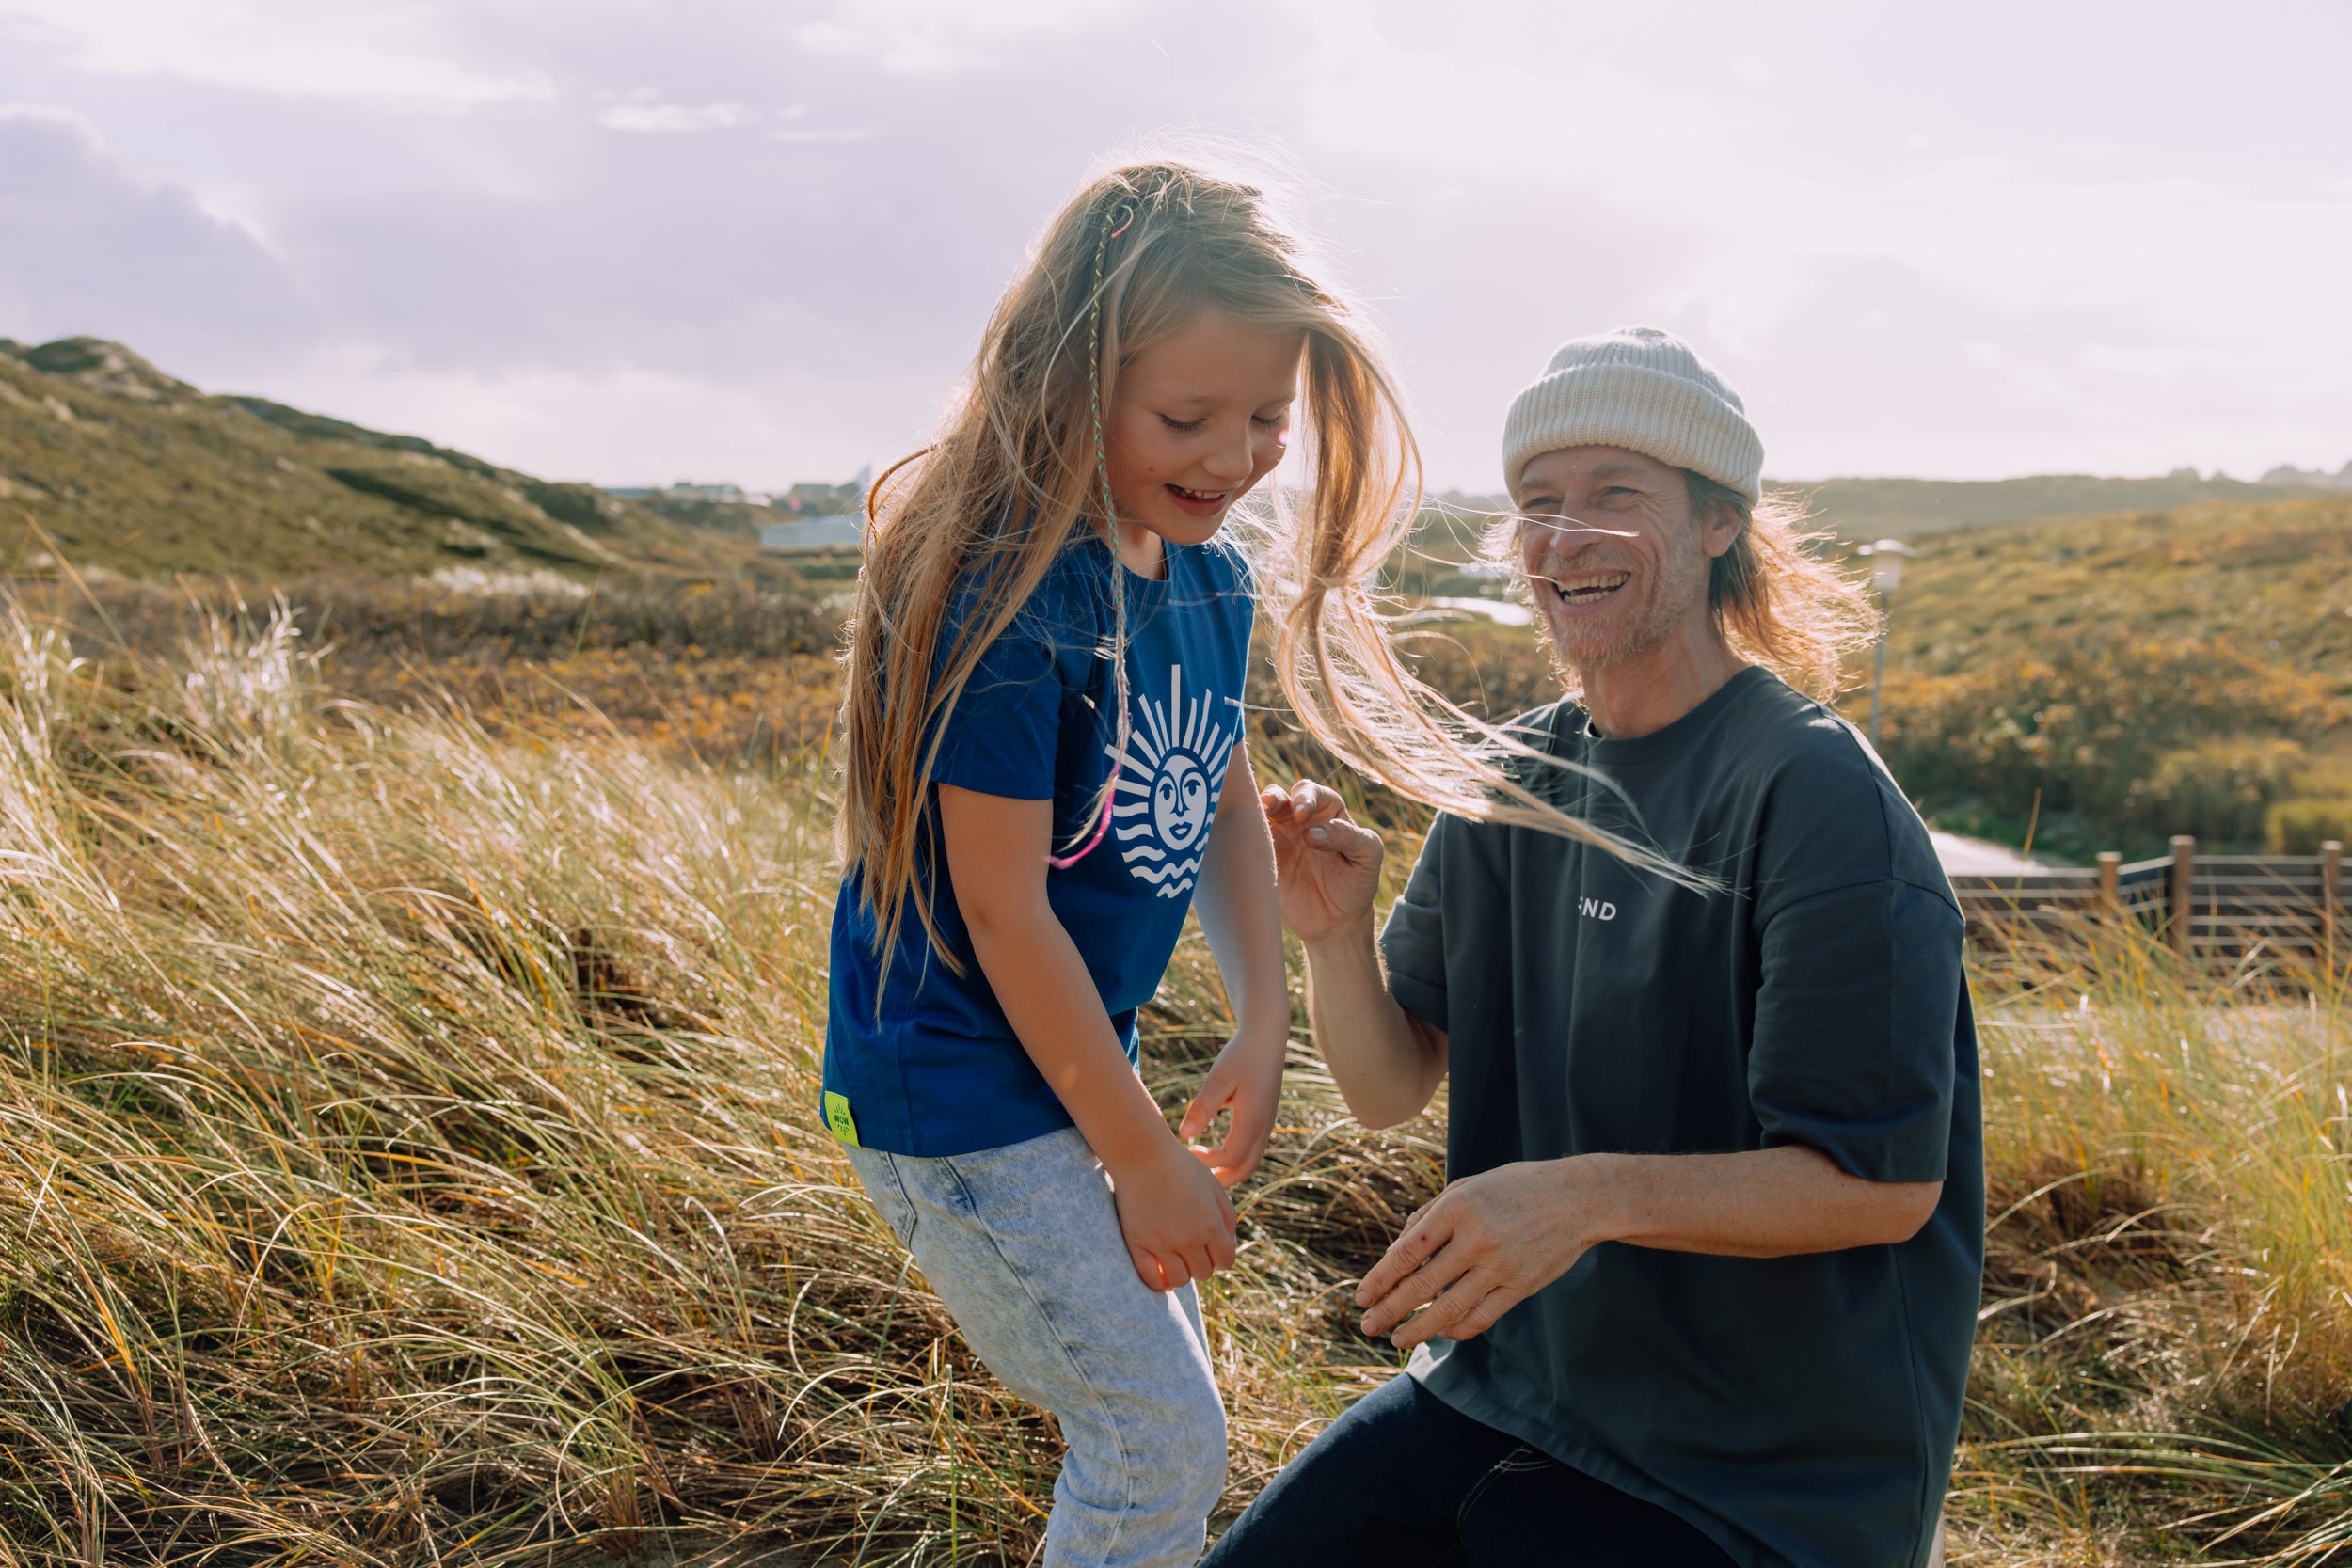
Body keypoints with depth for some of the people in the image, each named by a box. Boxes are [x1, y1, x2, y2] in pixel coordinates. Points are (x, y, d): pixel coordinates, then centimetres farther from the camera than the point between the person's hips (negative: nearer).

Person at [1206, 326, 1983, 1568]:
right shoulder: (1519, 779, 3)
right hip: (1509, 1375, 6)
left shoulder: (1817, 798, -19)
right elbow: (1390, 1087, 4)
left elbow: (1884, 1183, -19)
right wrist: (1334, 932, -16)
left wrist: (1593, 1193, -32)